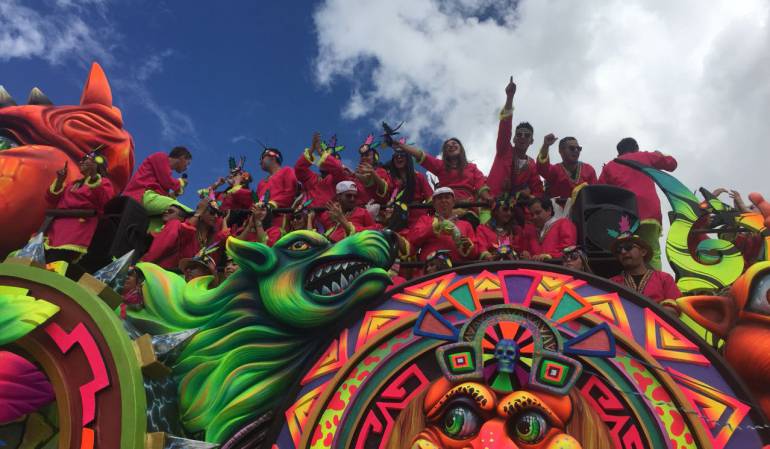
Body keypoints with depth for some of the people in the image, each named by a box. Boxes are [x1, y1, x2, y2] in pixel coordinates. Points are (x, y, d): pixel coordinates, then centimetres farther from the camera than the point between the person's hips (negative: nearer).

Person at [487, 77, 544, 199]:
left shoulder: (532, 165, 14)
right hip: (493, 200, -3)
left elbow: (538, 192, 11)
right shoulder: (504, 151, 9)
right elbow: (505, 129, -7)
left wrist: (527, 197, -14)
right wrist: (509, 97, -19)